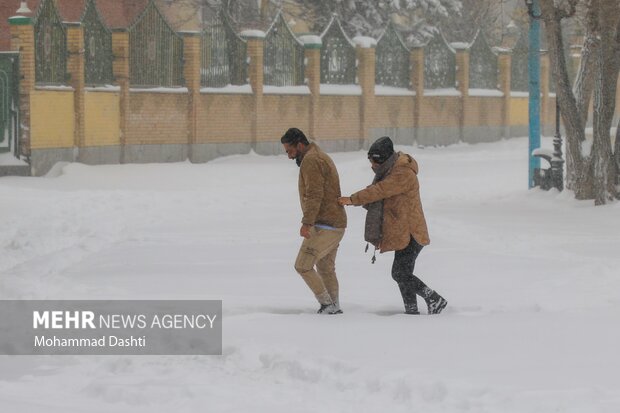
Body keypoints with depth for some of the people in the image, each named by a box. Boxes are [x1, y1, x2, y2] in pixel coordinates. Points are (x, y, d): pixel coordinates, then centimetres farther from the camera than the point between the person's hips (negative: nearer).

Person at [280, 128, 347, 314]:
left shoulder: (310, 161, -14)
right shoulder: (322, 157, 19)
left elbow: (314, 194, -24)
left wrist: (307, 222, -29)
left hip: (324, 226, -10)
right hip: (337, 224, 10)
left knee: (302, 266, -7)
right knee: (325, 267, 19)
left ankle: (327, 305, -5)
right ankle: (334, 308, 23)